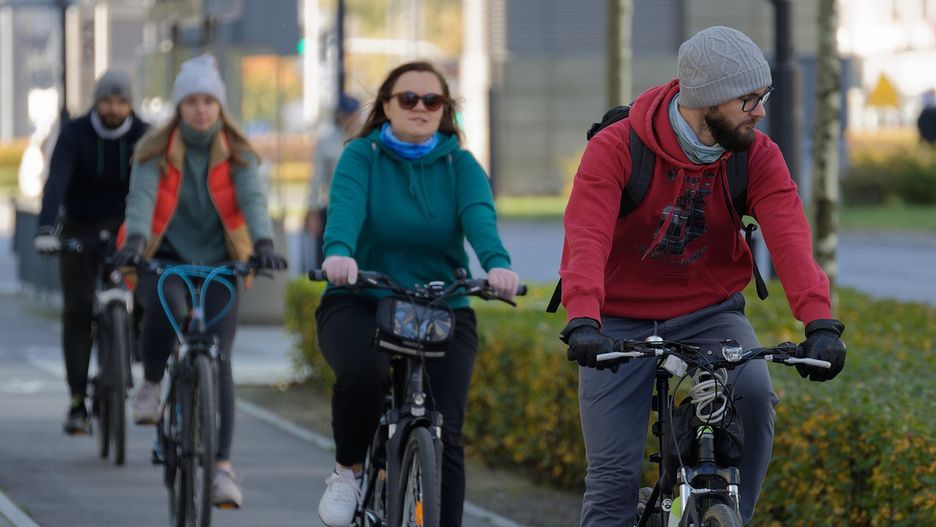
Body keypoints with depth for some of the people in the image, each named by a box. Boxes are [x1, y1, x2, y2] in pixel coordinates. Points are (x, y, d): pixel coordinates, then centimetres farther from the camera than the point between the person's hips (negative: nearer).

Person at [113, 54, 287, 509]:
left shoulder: (236, 154, -1)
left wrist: (263, 243, -36)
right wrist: (134, 241, -40)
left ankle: (222, 466, -6)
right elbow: (141, 197, -19)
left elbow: (252, 199, -16)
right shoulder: (155, 151, -4)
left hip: (218, 265, 1)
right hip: (163, 261, -1)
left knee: (218, 361, -9)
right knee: (166, 305, -36)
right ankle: (151, 386, -9)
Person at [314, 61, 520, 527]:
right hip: (359, 305, -2)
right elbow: (346, 207, -20)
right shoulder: (362, 156, 0)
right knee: (362, 370, -33)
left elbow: (479, 217, -15)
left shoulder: (460, 165, 4)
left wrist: (497, 263, -38)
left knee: (445, 434, -12)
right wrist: (338, 253, -44)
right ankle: (348, 470, -5)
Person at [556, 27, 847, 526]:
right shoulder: (615, 148, -18)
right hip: (621, 322, -2)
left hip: (709, 313, 2)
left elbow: (789, 240, -24)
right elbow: (587, 239, -30)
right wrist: (582, 322, -47)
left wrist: (820, 322, -40)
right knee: (614, 476, -7)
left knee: (754, 393, -28)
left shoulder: (758, 157, -10)